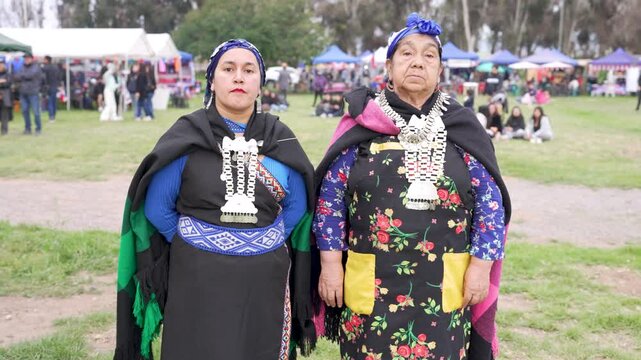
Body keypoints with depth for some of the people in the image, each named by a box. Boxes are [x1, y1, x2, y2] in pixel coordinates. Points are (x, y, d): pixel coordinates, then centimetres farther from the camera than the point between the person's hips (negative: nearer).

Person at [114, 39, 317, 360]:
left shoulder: (280, 140, 3)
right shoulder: (186, 138, -4)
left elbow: (296, 208, 11)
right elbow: (157, 208, 1)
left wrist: (261, 243, 5)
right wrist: (197, 245, 4)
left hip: (265, 284, 2)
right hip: (199, 282, -2)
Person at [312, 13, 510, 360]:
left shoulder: (461, 128, 3)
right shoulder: (361, 126, 0)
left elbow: (490, 203, 4)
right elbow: (330, 198, 1)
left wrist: (481, 265, -2)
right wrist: (330, 262, -2)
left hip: (443, 289, 1)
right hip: (371, 286, -1)